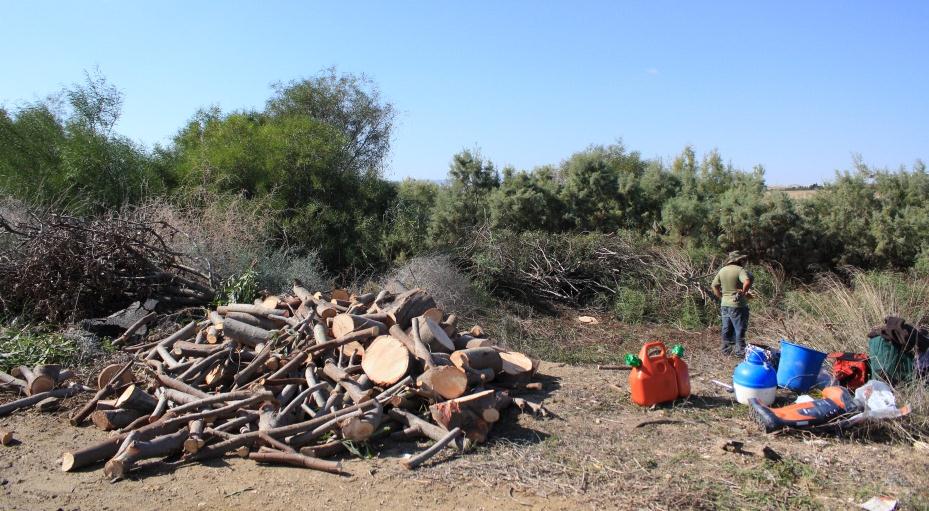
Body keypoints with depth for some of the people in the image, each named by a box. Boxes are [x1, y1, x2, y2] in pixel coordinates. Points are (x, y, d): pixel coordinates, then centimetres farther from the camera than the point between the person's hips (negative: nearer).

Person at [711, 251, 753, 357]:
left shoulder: (722, 270, 7)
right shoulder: (740, 270, -14)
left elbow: (714, 286, 10)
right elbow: (747, 282, -31)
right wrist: (744, 292, -15)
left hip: (724, 304, 7)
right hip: (737, 305, -7)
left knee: (727, 328, 15)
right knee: (740, 328, 4)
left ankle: (726, 349, 24)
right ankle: (740, 351, 10)